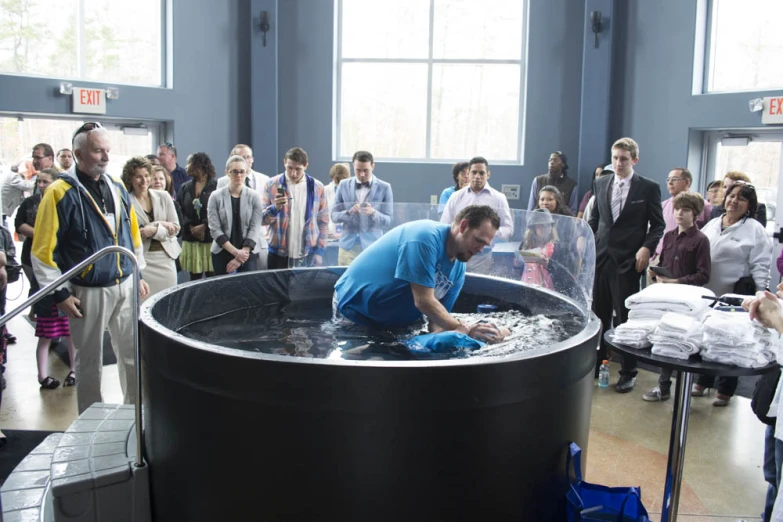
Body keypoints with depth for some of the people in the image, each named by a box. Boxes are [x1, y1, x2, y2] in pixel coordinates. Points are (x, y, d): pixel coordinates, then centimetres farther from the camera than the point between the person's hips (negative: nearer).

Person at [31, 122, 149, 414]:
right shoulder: (60, 193, -12)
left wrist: (138, 274, 15)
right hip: (88, 292, -5)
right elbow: (43, 251, -12)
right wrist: (60, 294, -12)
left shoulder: (117, 188, 7)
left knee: (134, 354, 12)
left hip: (125, 286, 5)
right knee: (90, 362, 9)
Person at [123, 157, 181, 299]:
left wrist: (154, 230, -16)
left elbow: (175, 228, 1)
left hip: (166, 257, 3)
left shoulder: (163, 197, 5)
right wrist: (159, 225, -14)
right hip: (141, 259, -3)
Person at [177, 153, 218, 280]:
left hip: (211, 239, -4)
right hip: (191, 240, 4)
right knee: (194, 278, 6)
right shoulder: (185, 187, 13)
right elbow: (179, 211, 6)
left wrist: (204, 226, -16)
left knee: (212, 278, -3)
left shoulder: (216, 186, -2)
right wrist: (191, 227, -9)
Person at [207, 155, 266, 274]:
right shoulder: (216, 197, -1)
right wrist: (236, 252, -14)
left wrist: (243, 252, -13)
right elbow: (215, 229, -6)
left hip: (249, 253, 0)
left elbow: (255, 228, -4)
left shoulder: (254, 196, 0)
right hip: (222, 253, 0)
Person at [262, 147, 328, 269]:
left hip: (308, 255, 1)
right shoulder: (271, 185, -1)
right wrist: (274, 208, -19)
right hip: (279, 255, 0)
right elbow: (261, 219, 0)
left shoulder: (317, 187, 2)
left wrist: (319, 251, 0)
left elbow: (323, 221, 6)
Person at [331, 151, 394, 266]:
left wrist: (373, 213, -22)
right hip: (348, 246, 2)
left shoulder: (384, 188, 0)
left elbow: (387, 221, -1)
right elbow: (334, 216, 6)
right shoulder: (344, 186, 6)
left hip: (372, 246, -2)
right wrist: (348, 212, -15)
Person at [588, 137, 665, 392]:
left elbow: (658, 224, 1)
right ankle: (596, 363, 23)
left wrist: (646, 248, -13)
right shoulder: (600, 184, 10)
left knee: (626, 316, 3)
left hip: (628, 260, -4)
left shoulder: (648, 187, -2)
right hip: (601, 256, 4)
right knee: (599, 314, 9)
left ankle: (628, 373, 15)